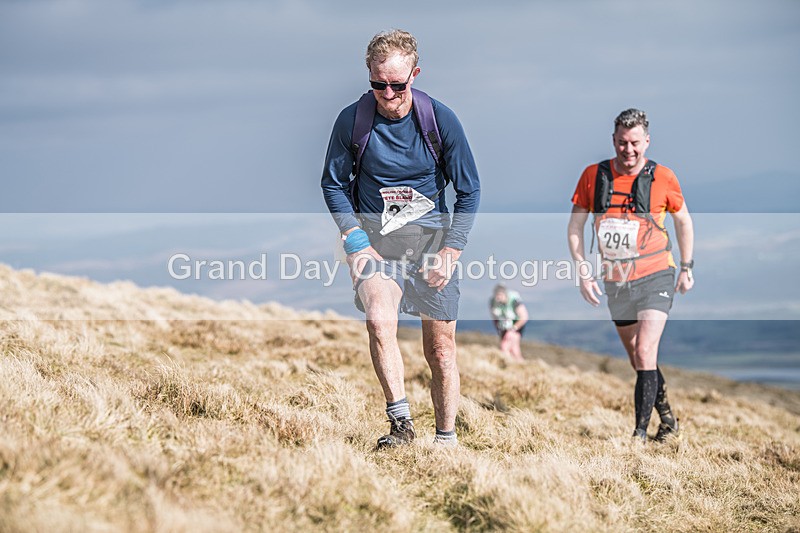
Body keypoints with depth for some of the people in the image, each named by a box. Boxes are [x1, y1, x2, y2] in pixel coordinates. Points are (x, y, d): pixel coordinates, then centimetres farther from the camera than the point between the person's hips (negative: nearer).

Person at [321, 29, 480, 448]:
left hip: (431, 239, 1)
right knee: (379, 320, -28)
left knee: (440, 349, 5)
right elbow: (333, 183, 6)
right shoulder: (352, 119, -7)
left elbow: (469, 190, 2)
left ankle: (446, 439, 20)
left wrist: (451, 250, -6)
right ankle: (401, 421, -23)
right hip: (376, 240, 0)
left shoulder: (441, 119, -7)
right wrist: (355, 240, -5)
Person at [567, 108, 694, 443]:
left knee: (644, 353, -18)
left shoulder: (662, 177, -8)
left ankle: (641, 432, -15)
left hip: (655, 277, -4)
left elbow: (683, 220, 8)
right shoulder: (593, 176, -3)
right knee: (637, 360, 13)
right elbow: (575, 225, 5)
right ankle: (667, 420, 32)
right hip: (616, 283, 4)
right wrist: (583, 272, -2)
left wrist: (687, 268, 8)